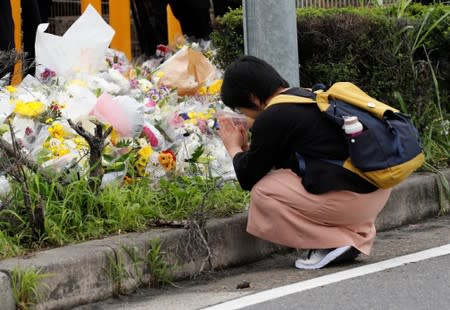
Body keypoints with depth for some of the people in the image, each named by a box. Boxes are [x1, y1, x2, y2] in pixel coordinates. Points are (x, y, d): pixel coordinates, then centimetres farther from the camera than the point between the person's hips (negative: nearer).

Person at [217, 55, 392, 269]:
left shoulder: (271, 119, -9)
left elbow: (248, 179, 4)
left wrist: (235, 149, 21)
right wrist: (248, 147, 31)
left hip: (351, 199, -9)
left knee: (262, 192, 1)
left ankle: (333, 243, -3)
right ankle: (358, 234, 16)